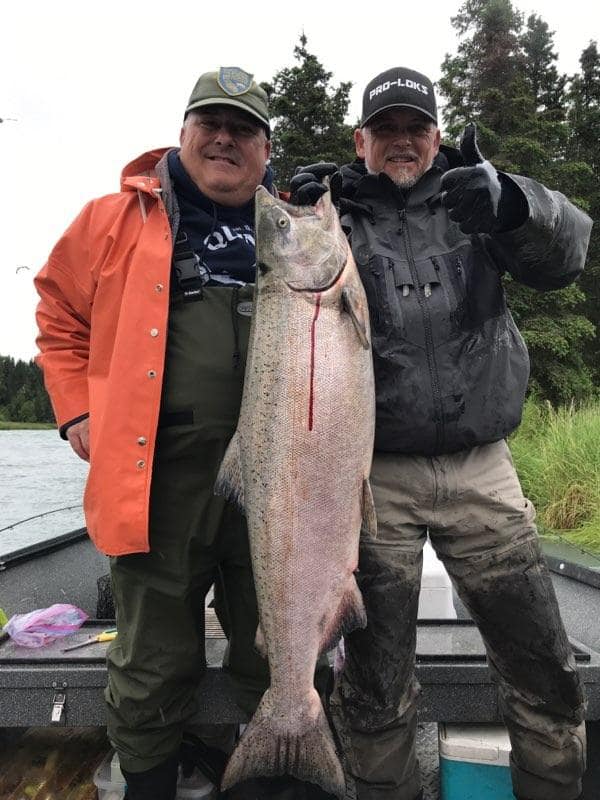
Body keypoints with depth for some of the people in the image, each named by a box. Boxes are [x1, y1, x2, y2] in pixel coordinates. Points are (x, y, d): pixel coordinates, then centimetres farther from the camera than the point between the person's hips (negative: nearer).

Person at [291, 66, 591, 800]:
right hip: (374, 478, -1)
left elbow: (563, 254, -5)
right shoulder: (334, 214, 8)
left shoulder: (473, 200, 11)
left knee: (544, 671, 11)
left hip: (481, 471, 2)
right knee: (375, 685, 10)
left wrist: (510, 202, -26)